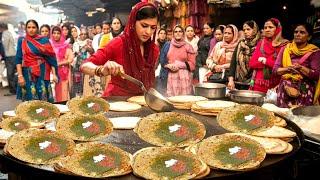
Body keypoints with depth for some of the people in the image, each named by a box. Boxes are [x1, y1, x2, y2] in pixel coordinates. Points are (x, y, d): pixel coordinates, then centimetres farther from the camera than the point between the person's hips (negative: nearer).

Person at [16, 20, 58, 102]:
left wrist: (54, 74, -5)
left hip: (42, 73, 0)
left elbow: (51, 58, 2)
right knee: (29, 100, 2)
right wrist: (20, 75, -9)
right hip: (28, 74, 0)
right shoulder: (22, 41, 5)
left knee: (43, 99, -2)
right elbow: (18, 59, 1)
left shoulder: (44, 40, 3)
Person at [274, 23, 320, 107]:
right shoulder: (285, 48, 7)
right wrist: (288, 68, -14)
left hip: (304, 92, -3)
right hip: (285, 89, 3)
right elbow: (275, 69, 3)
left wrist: (300, 67, -20)